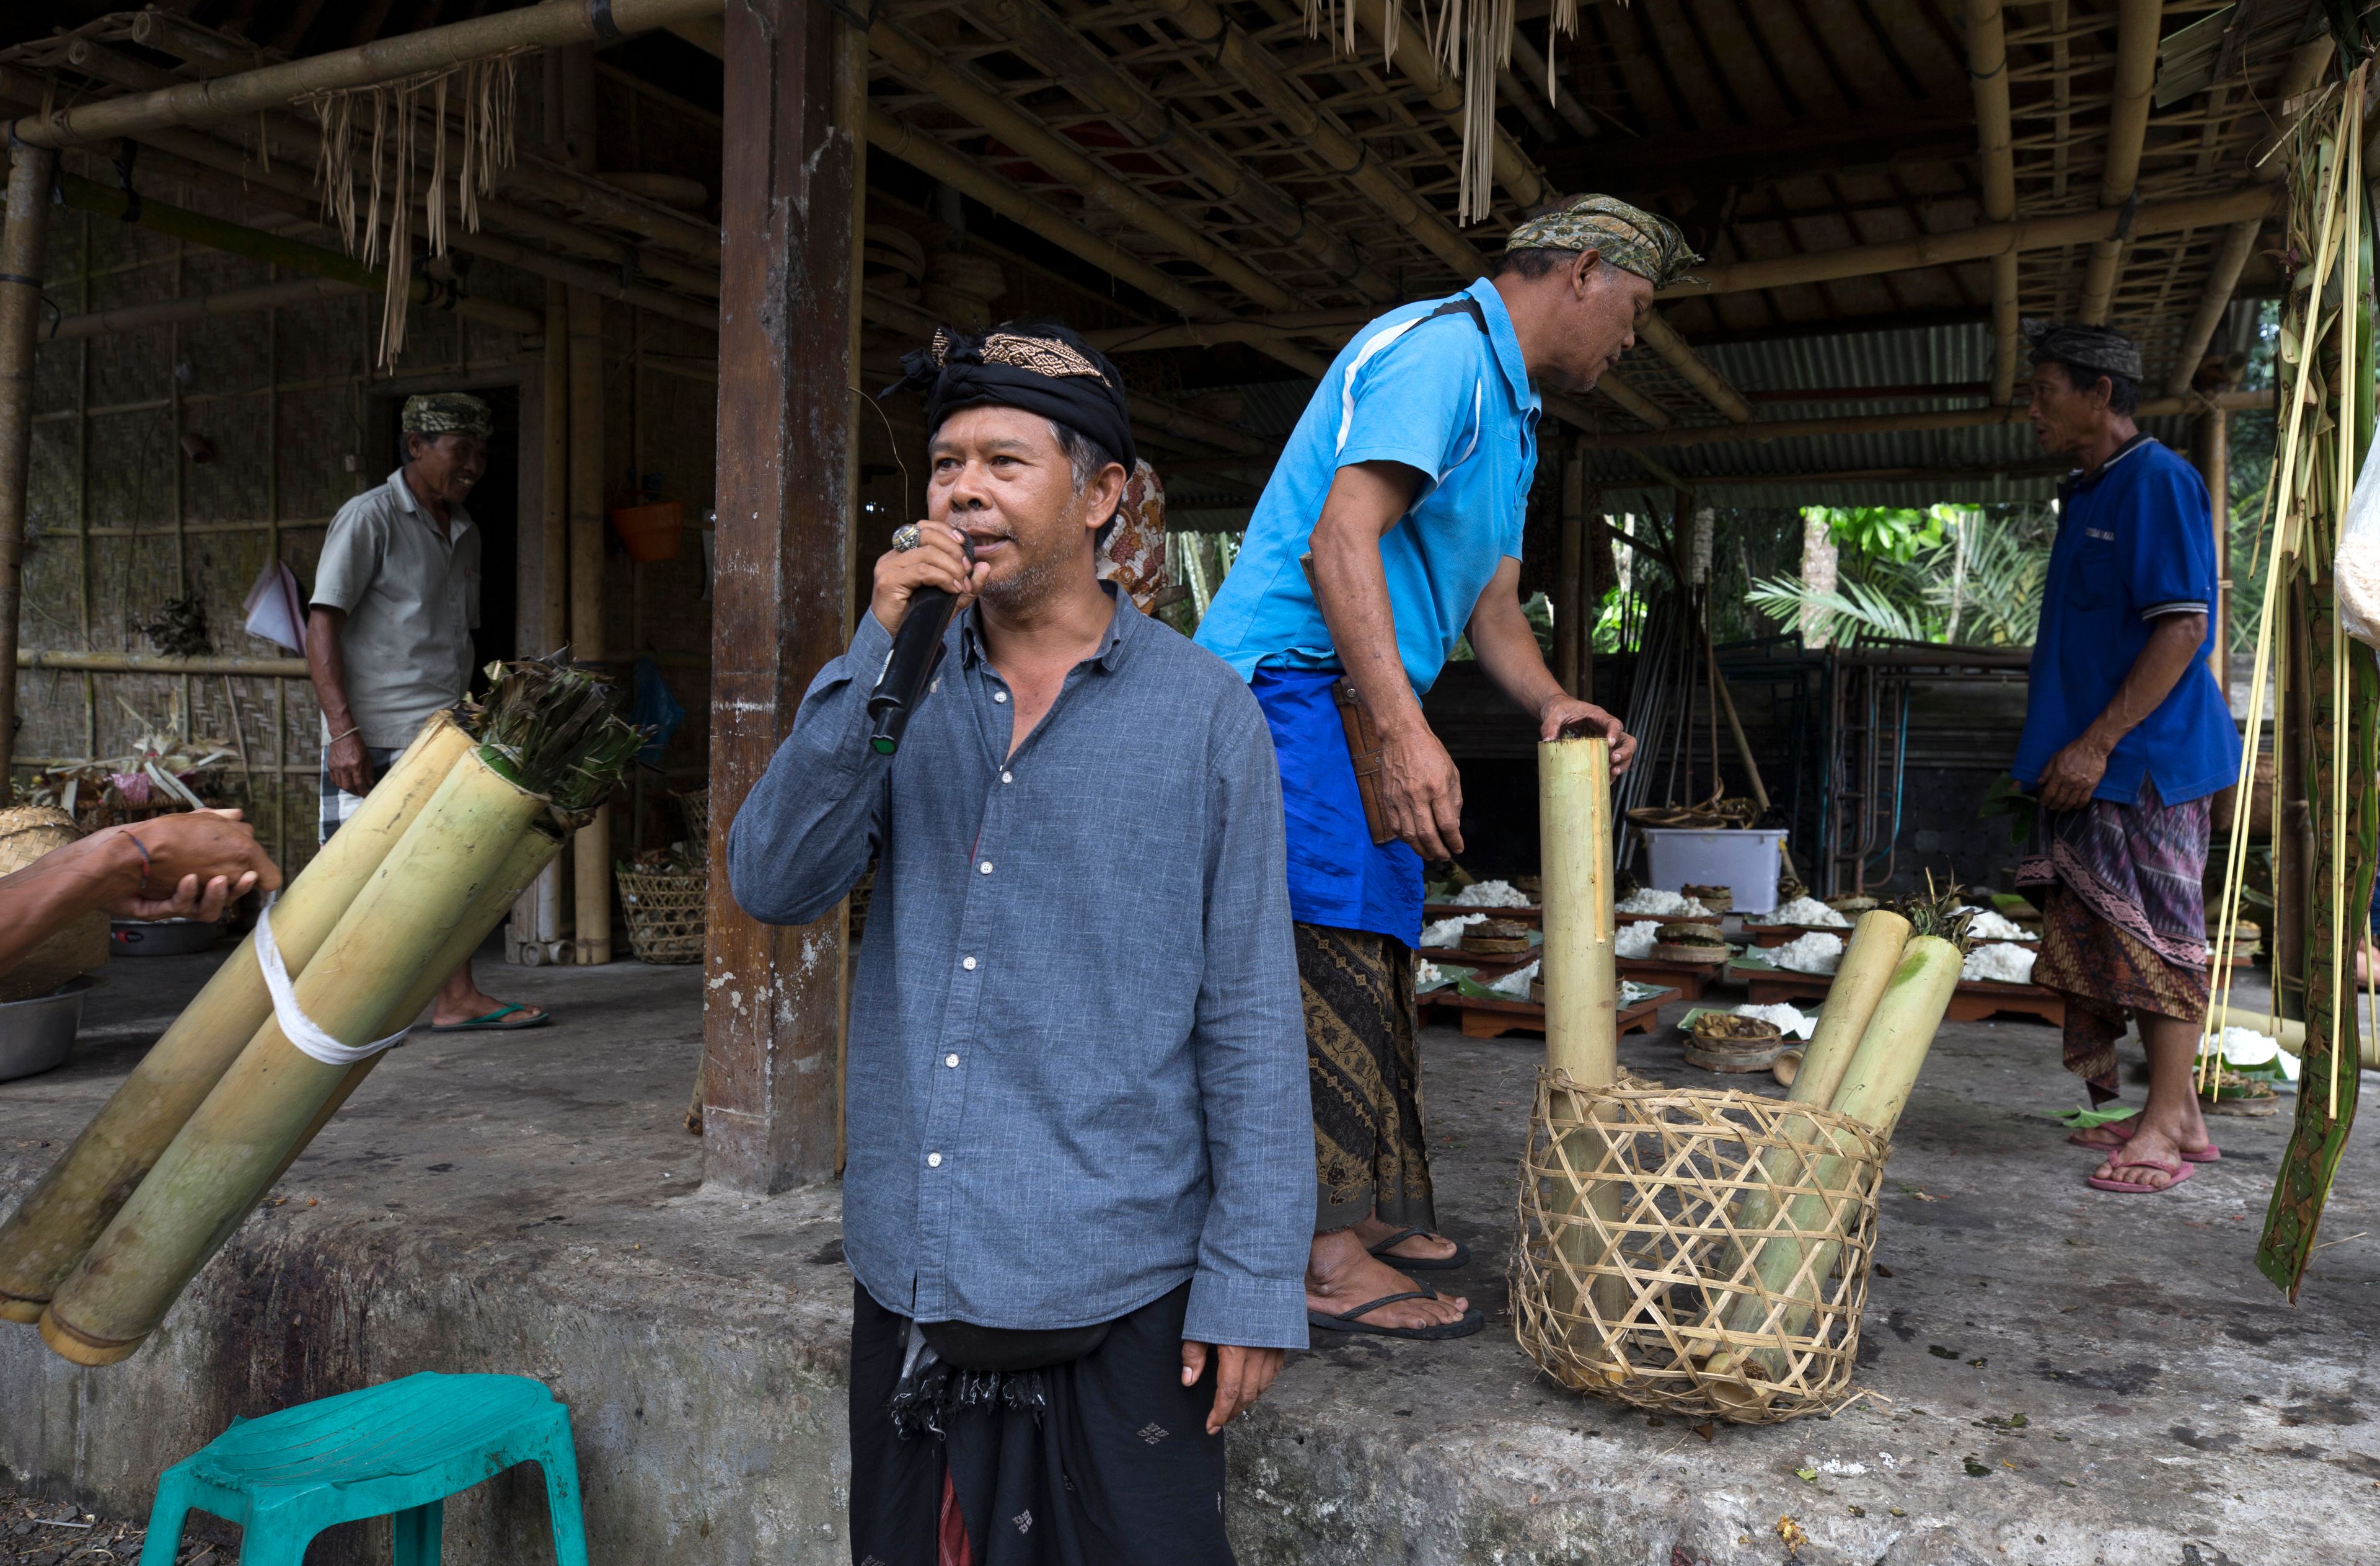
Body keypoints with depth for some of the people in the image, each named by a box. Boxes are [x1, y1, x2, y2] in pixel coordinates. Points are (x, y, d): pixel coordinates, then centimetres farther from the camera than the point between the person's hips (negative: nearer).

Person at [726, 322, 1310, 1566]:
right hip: (909, 1279, 4)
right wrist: (877, 649, -16)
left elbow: (1249, 1018, -6)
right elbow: (772, 886, -8)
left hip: (1115, 1298, -3)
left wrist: (1252, 1283, -8)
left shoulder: (1201, 715, -6)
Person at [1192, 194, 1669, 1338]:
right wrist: (1404, 726, -32)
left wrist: (1550, 700, -2)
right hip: (1294, 676, -11)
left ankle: (1365, 1208, 24)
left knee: (1370, 956, 13)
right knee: (1335, 955, -11)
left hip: (1350, 704, 11)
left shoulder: (1508, 411, 23)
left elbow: (1490, 601, 19)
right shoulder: (1441, 347, -12)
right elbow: (1340, 538, -24)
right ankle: (1329, 1258, -4)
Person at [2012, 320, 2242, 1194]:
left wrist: (2099, 742, -21)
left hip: (2146, 760, -9)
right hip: (2096, 767, 10)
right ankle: (2175, 1113, 21)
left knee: (2159, 938, -4)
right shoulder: (2089, 495, 18)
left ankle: (2168, 1128, 4)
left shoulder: (2157, 483, -11)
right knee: (2111, 941, 11)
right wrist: (2063, 748, 18)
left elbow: (2182, 628, -18)